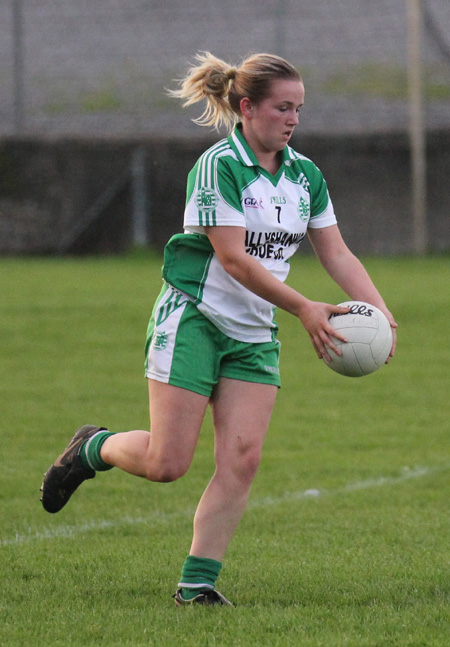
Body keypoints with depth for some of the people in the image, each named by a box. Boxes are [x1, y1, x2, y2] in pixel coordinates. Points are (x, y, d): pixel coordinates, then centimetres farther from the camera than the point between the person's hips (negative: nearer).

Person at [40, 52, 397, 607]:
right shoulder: (218, 166, -16)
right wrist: (304, 308, -25)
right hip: (192, 320, -6)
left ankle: (197, 583, -2)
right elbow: (234, 258, -21)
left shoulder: (304, 175, 6)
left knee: (241, 460, -7)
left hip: (254, 334, 6)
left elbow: (336, 253, 7)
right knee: (166, 464, -8)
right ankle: (91, 449, 23)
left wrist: (378, 311, -8)